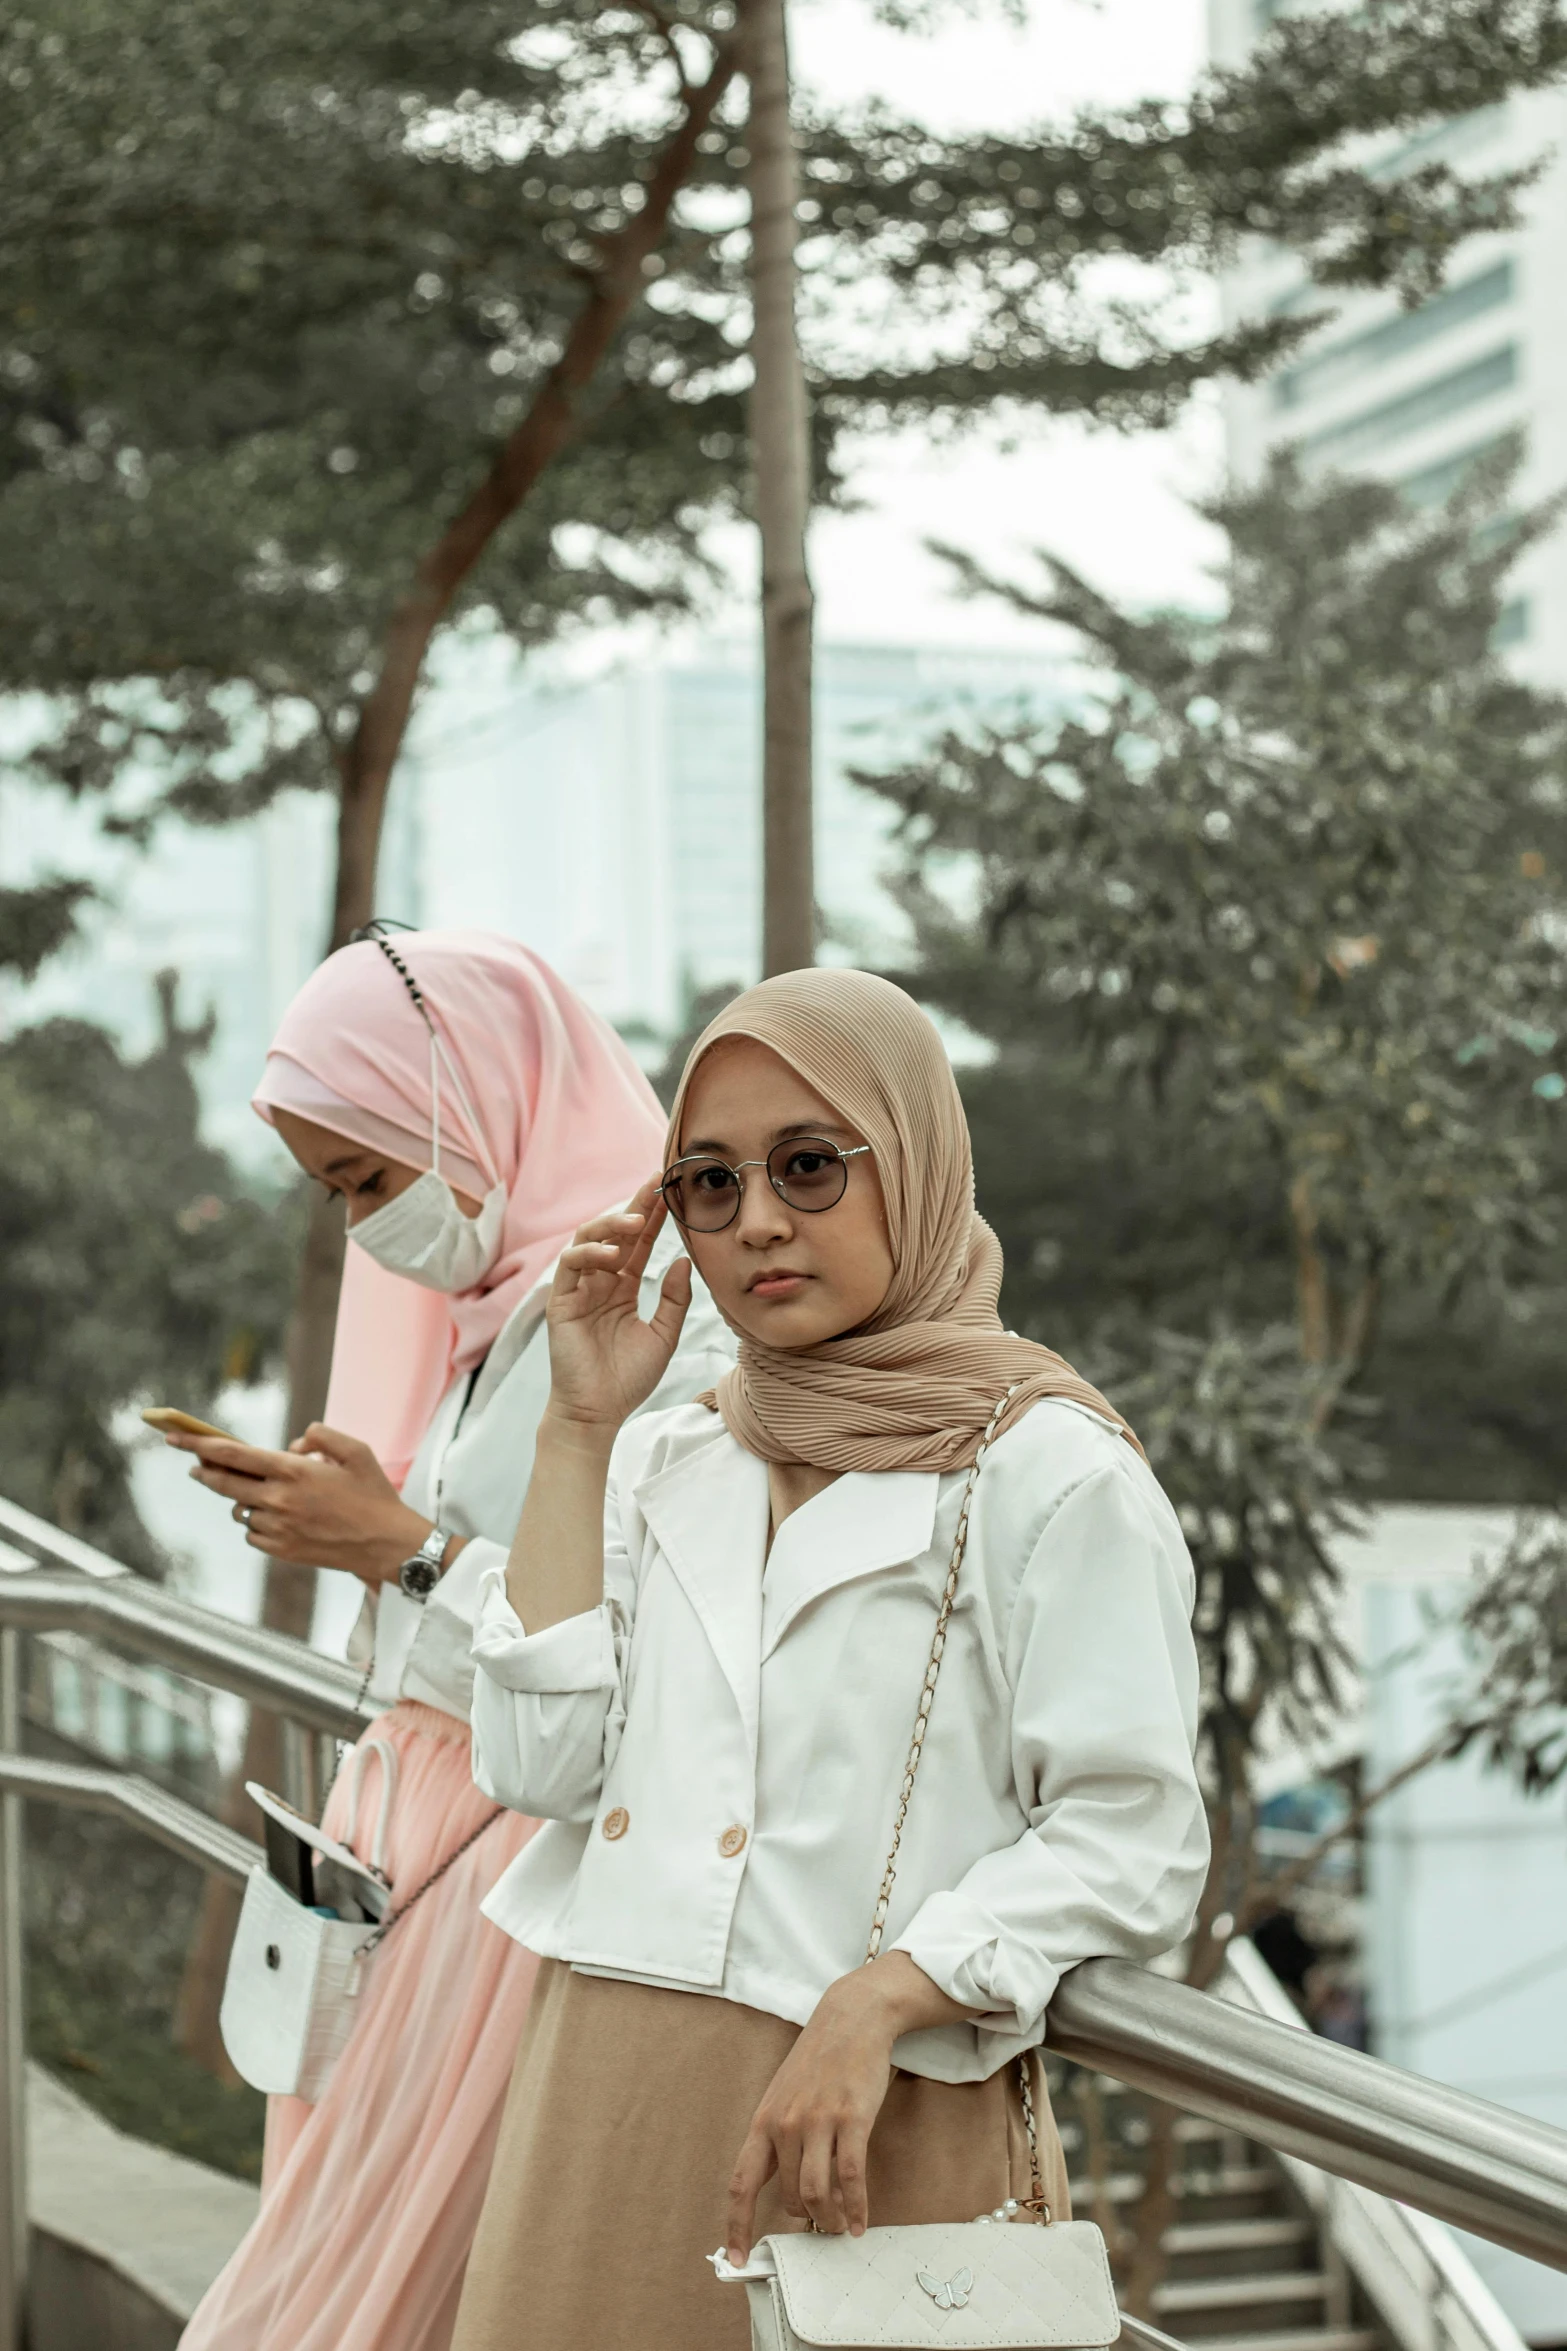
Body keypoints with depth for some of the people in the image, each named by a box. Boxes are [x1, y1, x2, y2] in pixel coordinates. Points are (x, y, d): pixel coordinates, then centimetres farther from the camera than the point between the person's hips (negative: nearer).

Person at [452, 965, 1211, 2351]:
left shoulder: (1049, 1471, -5)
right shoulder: (660, 1460, 12)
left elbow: (1132, 1842, -10)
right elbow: (539, 1765, 0)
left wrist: (875, 2002, -22)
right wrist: (578, 1428, 0)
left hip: (872, 2125, -5)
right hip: (608, 2104, 5)